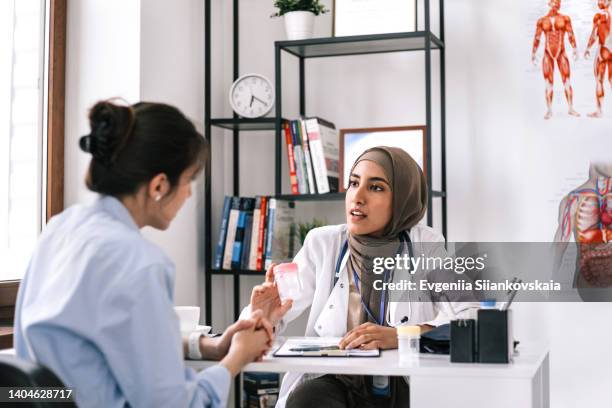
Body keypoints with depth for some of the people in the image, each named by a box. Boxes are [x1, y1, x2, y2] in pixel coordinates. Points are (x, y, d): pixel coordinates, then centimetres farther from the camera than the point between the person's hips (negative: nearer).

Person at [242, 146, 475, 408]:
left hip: (406, 385, 1)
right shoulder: (322, 243, 1)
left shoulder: (426, 246, -1)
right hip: (333, 382, 0)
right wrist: (263, 318, -25)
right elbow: (278, 307, -1)